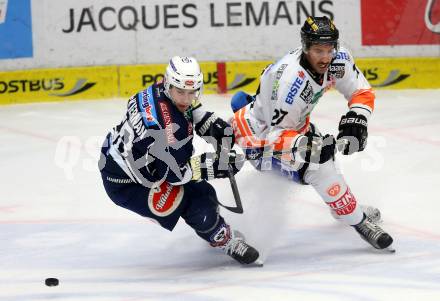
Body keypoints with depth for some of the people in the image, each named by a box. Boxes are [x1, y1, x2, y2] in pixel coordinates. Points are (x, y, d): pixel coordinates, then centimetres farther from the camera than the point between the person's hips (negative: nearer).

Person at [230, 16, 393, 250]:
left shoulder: (338, 60, -19)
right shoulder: (291, 79, -39)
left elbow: (362, 92, -6)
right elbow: (277, 135, -32)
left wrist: (356, 120, -24)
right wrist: (308, 146, -47)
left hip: (292, 122, 9)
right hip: (259, 134, -8)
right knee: (319, 169, -22)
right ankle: (359, 222, -7)